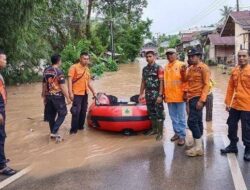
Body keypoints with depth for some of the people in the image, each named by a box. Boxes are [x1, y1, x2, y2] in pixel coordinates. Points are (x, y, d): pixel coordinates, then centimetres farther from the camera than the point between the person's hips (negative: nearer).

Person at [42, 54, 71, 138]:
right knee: (62, 113, 5)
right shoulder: (59, 71, -16)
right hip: (58, 96, -7)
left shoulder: (46, 71, 6)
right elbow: (63, 86, -18)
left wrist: (44, 96, 22)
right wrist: (68, 98, -12)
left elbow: (44, 84, 13)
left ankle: (53, 132, 20)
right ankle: (54, 132, -2)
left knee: (51, 115, 13)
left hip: (49, 96, 7)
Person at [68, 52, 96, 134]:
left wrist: (93, 92, 19)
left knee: (83, 111, 13)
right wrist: (70, 93, -20)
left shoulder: (87, 69, 13)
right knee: (76, 111, -6)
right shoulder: (74, 67, -8)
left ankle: (80, 126, 27)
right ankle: (73, 129, 3)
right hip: (77, 93, -7)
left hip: (85, 93, 7)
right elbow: (70, 80, -13)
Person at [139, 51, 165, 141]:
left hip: (157, 94, -6)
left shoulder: (159, 68, -7)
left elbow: (161, 82, -12)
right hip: (148, 94, 6)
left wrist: (160, 95, -18)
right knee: (151, 112, 13)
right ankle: (154, 129, 26)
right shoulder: (145, 69, 12)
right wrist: (141, 94, 13)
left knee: (159, 113, -2)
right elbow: (143, 82, 16)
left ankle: (160, 132, 4)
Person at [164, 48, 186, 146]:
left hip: (179, 95, -5)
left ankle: (182, 136, 9)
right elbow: (164, 81, 14)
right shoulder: (166, 67, 11)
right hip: (169, 96, 6)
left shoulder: (181, 65, -5)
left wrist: (185, 92, -13)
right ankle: (177, 132, 27)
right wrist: (164, 94, 12)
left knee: (181, 117, 2)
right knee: (173, 117, 14)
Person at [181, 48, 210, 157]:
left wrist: (201, 100, -22)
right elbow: (185, 80, 20)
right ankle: (199, 145, 21)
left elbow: (206, 85, -15)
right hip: (191, 98, 9)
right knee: (197, 121, 13)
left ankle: (198, 147, -7)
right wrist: (183, 71, 1)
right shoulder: (190, 68, 14)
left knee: (192, 121, -14)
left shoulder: (203, 68, -10)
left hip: (198, 98, -9)